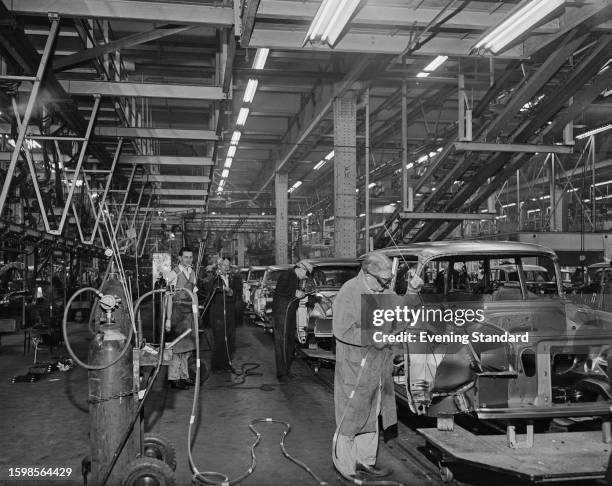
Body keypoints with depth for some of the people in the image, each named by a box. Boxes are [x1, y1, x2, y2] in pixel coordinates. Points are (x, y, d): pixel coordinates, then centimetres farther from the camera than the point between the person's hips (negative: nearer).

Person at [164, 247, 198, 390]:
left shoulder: (192, 273, 11)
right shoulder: (173, 273, -10)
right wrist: (168, 318, -17)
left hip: (189, 311, 7)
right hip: (177, 310, -7)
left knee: (187, 345, 12)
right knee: (177, 345, -6)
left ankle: (184, 376, 21)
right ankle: (174, 379, 2)